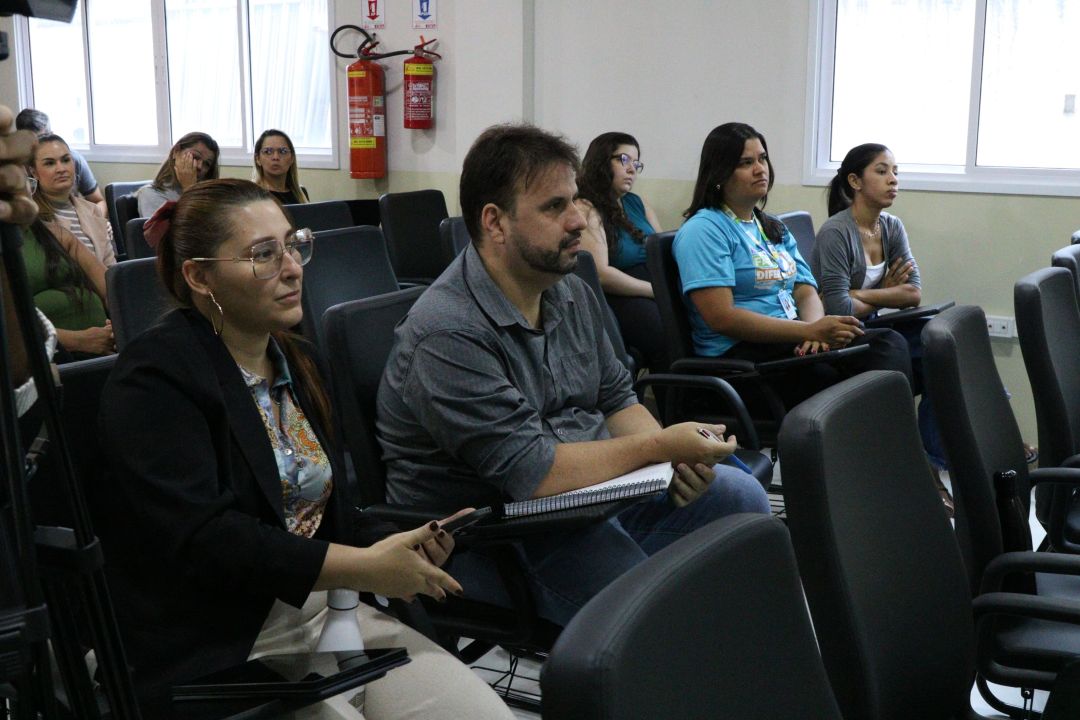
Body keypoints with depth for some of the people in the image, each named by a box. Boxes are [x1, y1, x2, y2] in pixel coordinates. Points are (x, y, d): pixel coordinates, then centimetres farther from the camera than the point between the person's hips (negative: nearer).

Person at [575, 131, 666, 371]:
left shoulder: (636, 203, 21)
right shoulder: (586, 210, -3)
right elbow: (600, 274, -14)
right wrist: (657, 290, -12)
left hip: (653, 294, 7)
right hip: (618, 298, -7)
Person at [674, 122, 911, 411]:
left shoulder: (775, 230, 24)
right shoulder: (704, 230, -4)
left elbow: (806, 292, 15)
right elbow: (720, 317, -15)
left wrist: (815, 331, -11)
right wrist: (809, 330, -19)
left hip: (792, 344, 7)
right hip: (740, 352, -7)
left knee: (890, 343, -19)